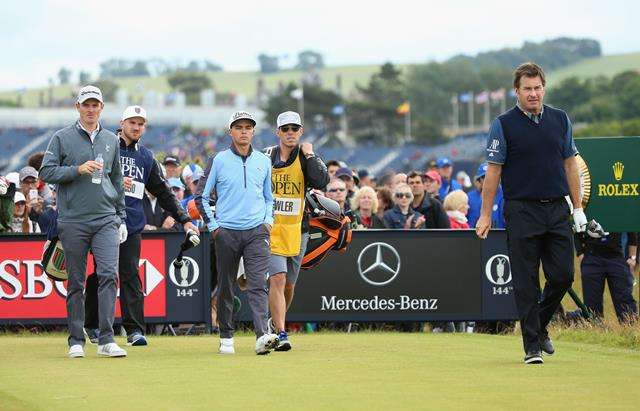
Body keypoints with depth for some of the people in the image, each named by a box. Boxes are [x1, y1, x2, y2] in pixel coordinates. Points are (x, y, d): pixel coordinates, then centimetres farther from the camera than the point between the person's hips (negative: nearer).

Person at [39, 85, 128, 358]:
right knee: (75, 282, 3)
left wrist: (121, 218, 17)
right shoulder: (62, 138, 3)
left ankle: (106, 340, -14)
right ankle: (76, 341, 11)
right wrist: (78, 169, -16)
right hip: (73, 221, -2)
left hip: (106, 220, 2)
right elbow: (46, 172, -4)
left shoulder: (111, 140, 14)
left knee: (108, 274, -13)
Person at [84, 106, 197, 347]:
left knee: (130, 275, -4)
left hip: (132, 226, 3)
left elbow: (163, 193, 20)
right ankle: (92, 325, 16)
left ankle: (134, 330, -7)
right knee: (99, 273, 2)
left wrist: (184, 219, 13)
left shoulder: (146, 157, 17)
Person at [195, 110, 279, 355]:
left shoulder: (263, 161, 11)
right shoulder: (218, 161, 2)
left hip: (257, 232, 1)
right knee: (225, 287, 5)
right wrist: (212, 226, -1)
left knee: (258, 285, -12)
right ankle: (226, 338, 15)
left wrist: (268, 220, 8)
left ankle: (262, 337, -23)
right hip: (227, 232, -1)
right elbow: (201, 197, 5)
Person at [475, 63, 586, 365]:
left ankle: (540, 326, 24)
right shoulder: (504, 125, -2)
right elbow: (493, 170, -2)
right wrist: (485, 215, -4)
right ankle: (532, 346, 2)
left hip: (557, 210, 4)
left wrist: (578, 207, 10)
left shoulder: (560, 120, 10)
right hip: (522, 212, -4)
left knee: (563, 275, 1)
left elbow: (570, 164, 14)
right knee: (526, 283, -2)